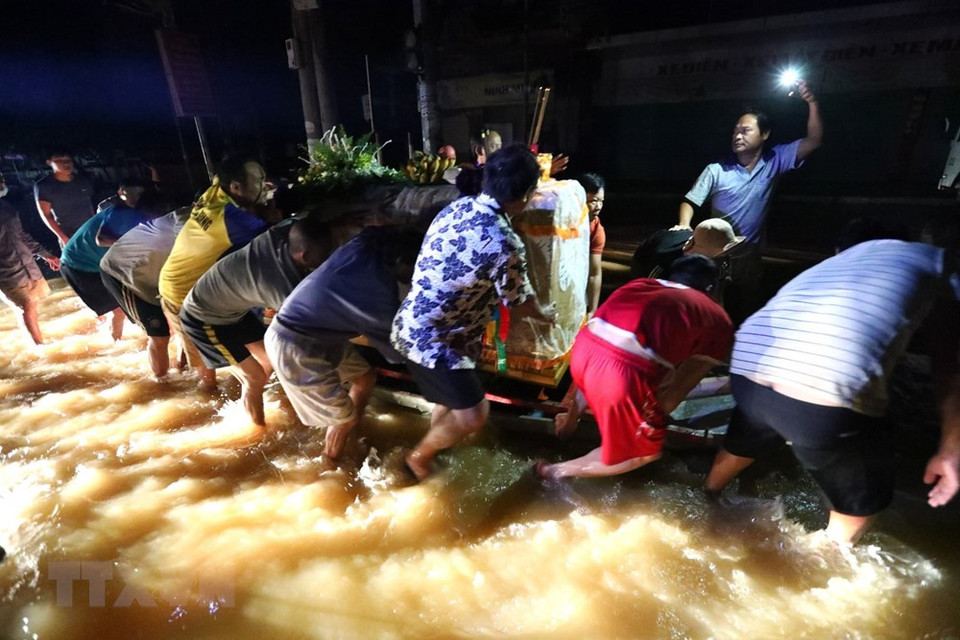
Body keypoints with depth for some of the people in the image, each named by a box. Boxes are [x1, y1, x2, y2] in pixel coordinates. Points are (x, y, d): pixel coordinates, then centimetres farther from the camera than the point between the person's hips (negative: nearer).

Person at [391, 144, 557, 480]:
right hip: (430, 338, -9)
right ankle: (420, 455, 25)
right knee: (472, 415, 0)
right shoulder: (504, 243, -24)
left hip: (413, 324, 9)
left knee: (453, 394, 28)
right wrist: (546, 315, 15)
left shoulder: (459, 206, 1)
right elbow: (521, 301, -7)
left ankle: (434, 440, 53)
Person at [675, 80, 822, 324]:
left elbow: (814, 141, -3)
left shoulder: (773, 162, -1)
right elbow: (690, 201, -7)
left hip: (749, 257, 3)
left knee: (746, 316, 17)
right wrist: (684, 225, -27)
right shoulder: (716, 170, -9)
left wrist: (812, 103, -12)